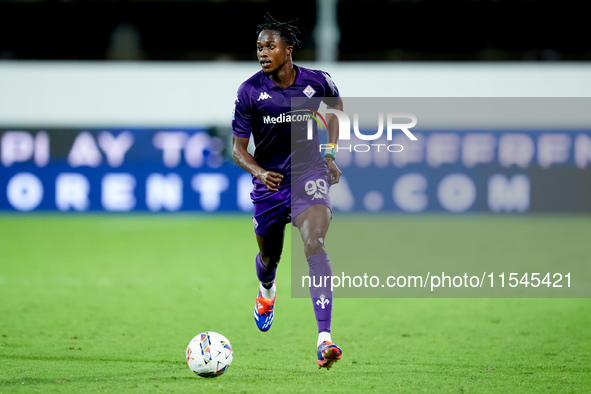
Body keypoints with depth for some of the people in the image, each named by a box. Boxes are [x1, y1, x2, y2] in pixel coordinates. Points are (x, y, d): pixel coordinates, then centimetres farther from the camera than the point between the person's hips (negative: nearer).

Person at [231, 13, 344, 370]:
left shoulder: (316, 82, -7)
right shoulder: (250, 91, -10)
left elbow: (336, 106, 18)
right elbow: (238, 147, -7)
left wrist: (331, 152, 9)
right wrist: (259, 172, -27)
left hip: (309, 173, -1)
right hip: (269, 180, 2)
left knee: (314, 243, -25)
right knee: (269, 257, 16)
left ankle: (325, 339, -33)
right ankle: (267, 291, 59)